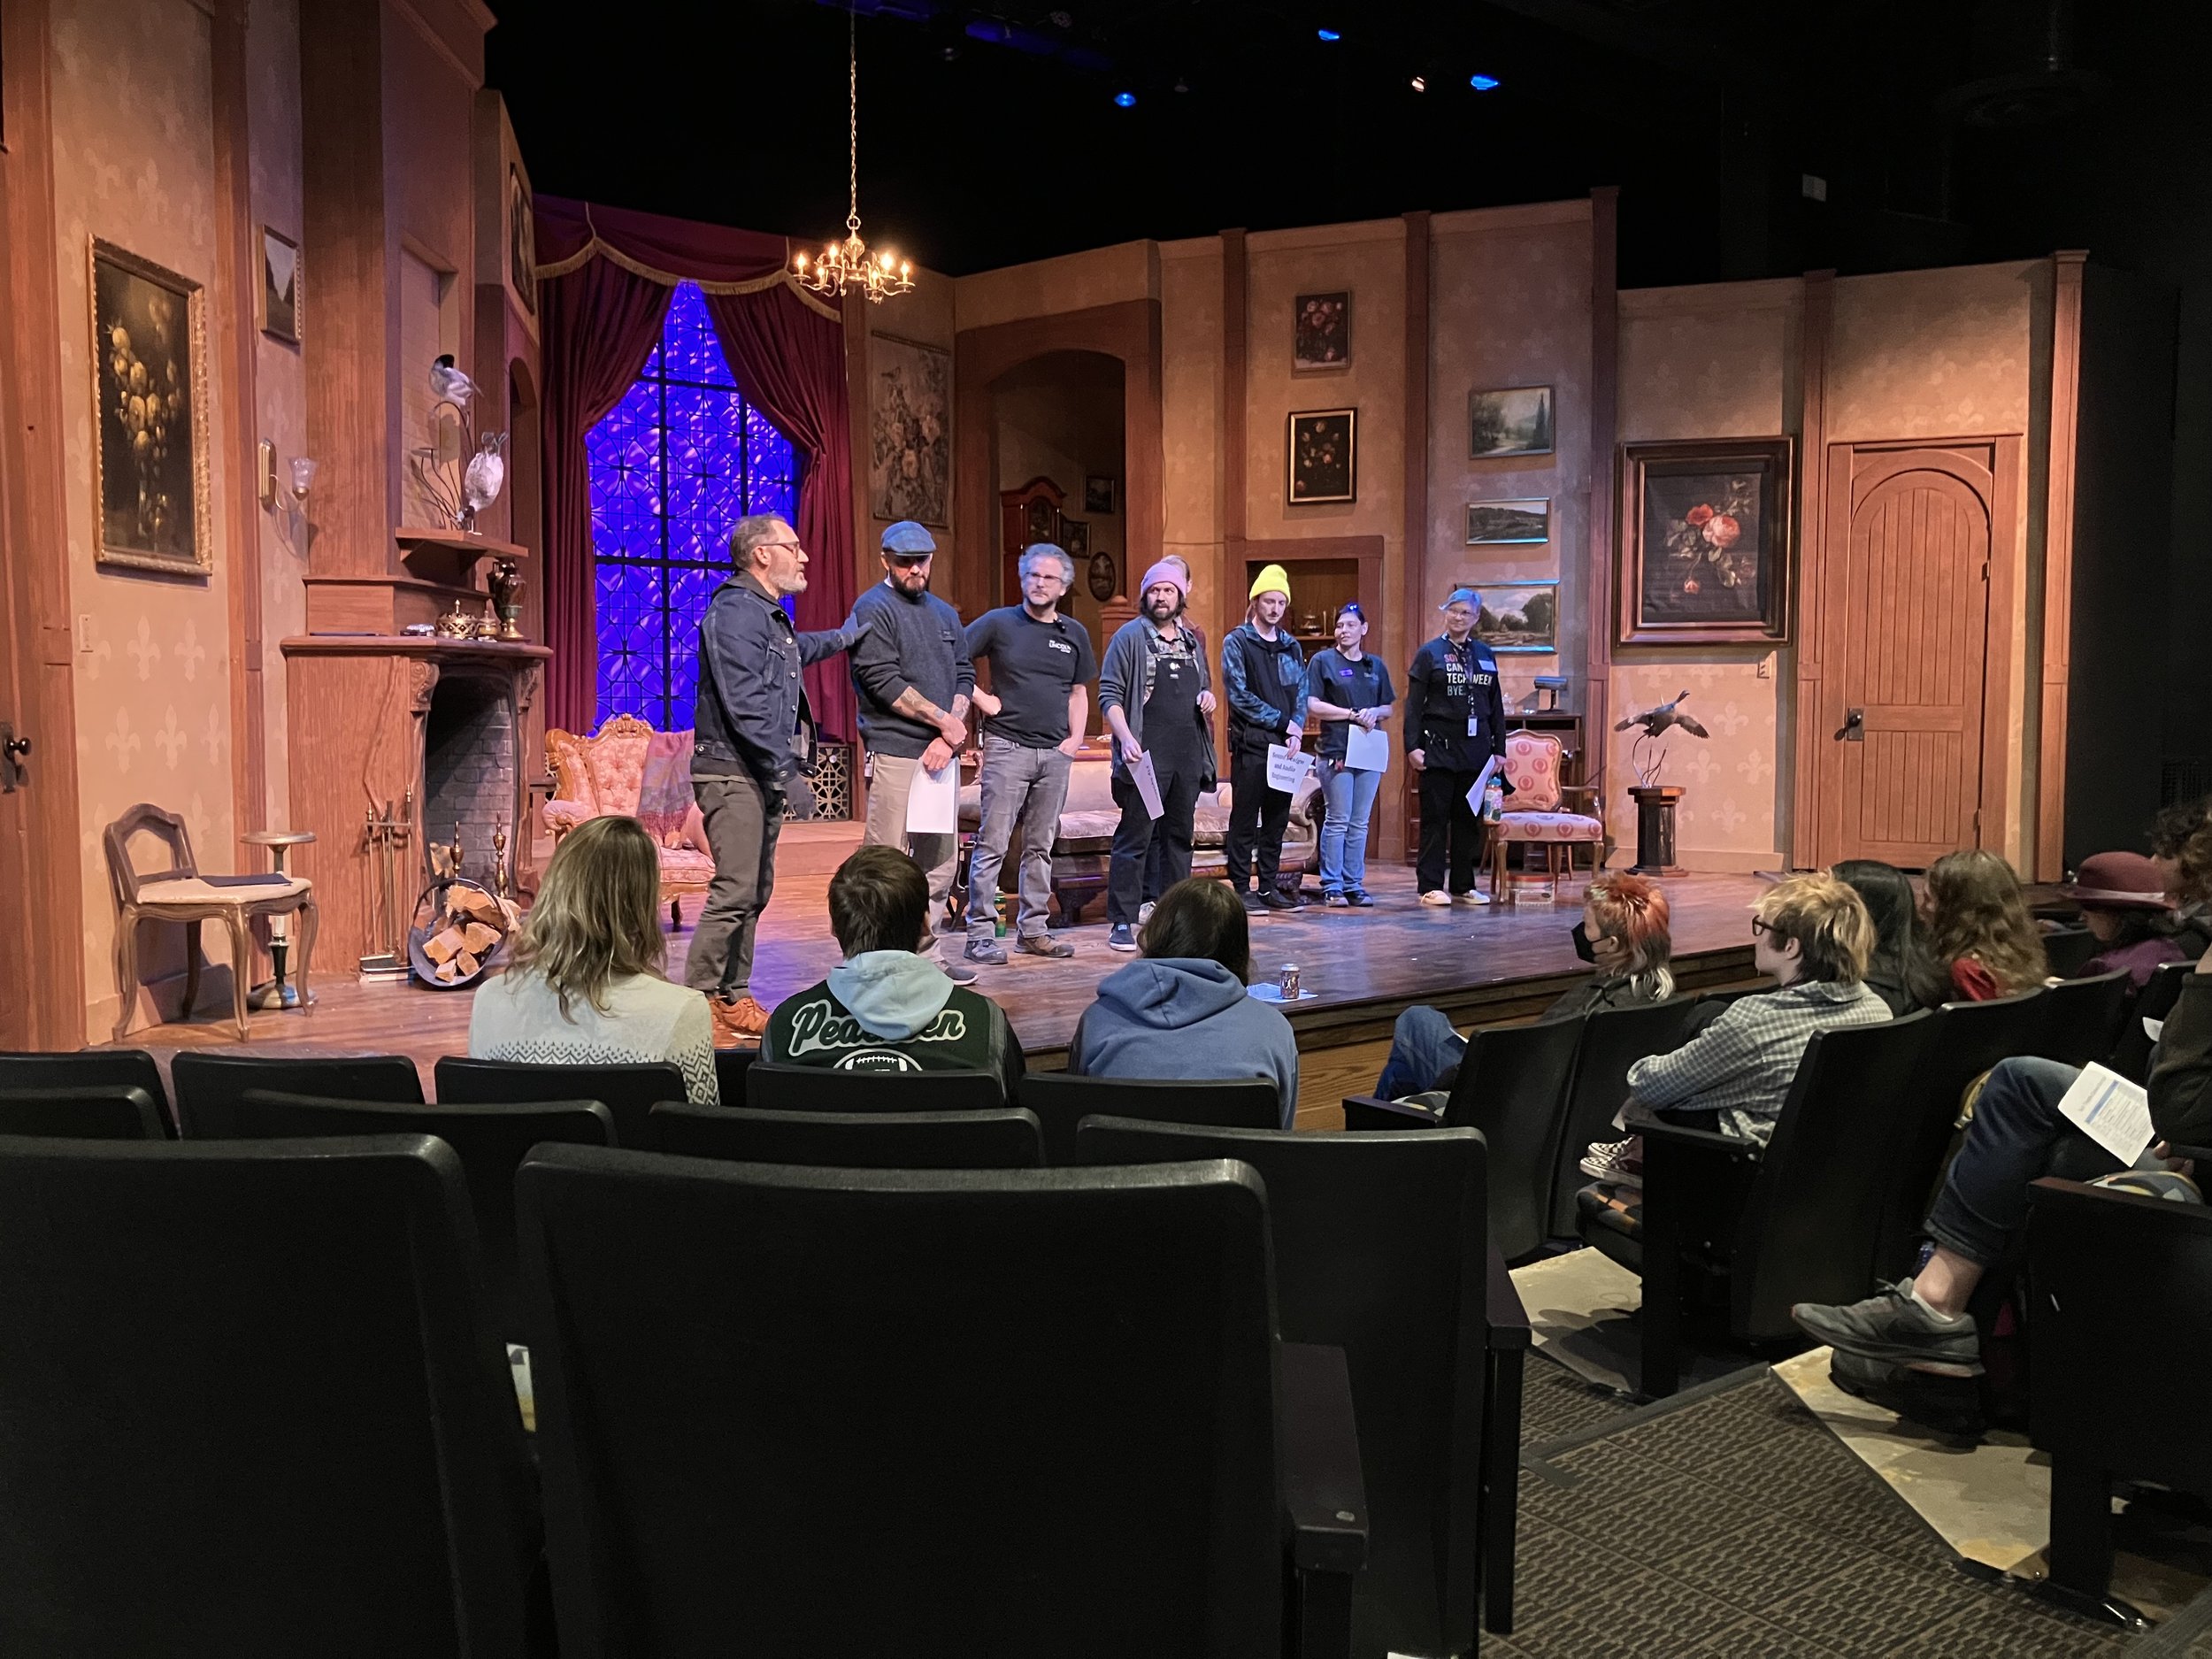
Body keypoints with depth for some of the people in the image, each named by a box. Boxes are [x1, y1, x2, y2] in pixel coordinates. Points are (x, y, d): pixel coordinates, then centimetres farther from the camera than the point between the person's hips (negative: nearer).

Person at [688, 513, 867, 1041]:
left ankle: (734, 998, 18)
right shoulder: (734, 612, -14)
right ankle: (699, 1002, -9)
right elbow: (745, 706, -22)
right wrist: (788, 774, -23)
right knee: (735, 891, -14)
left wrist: (840, 638, 46)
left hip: (763, 776, 10)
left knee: (755, 891, 11)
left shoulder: (769, 615, 19)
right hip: (734, 773, -10)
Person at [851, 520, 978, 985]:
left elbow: (965, 675, 14)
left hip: (941, 753, 7)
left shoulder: (944, 613, 18)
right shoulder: (873, 609, -4)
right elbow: (885, 683, -13)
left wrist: (948, 738, -2)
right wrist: (944, 720, -8)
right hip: (895, 754, -7)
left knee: (940, 861, 10)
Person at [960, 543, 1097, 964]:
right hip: (1007, 747, -4)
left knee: (1041, 847, 11)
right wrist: (980, 698, -8)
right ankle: (980, 933, -1)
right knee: (992, 844, -6)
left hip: (1056, 754, 5)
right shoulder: (999, 623, -1)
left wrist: (1075, 739, 6)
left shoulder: (1074, 633, 11)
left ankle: (1033, 930, 19)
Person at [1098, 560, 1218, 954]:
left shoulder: (1191, 640, 17)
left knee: (1180, 836, 11)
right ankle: (1122, 922, -2)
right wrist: (1126, 738, -19)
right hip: (1147, 757, -6)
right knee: (1135, 838, -6)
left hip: (1188, 755, 6)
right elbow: (1109, 694, -6)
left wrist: (1206, 697, 5)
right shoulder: (1130, 636, -1)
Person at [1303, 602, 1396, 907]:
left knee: (1360, 823, 6)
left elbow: (1388, 709, 18)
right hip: (1337, 752, -5)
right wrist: (1352, 714, -11)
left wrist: (1374, 713, -4)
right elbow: (1312, 707, -6)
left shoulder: (1376, 665, 16)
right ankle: (1332, 886, 1)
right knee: (1337, 820, -5)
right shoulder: (1323, 661, 2)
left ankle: (1354, 885, 12)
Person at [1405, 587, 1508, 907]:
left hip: (1475, 749, 4)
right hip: (1438, 748, -4)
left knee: (1468, 819, 9)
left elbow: (1496, 706, 16)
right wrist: (1412, 746, -12)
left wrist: (1499, 749, 11)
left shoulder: (1485, 655, 12)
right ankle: (1431, 886, 3)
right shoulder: (1430, 653, 0)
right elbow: (1414, 704, -4)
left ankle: (1463, 887, 16)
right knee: (1435, 818, -1)